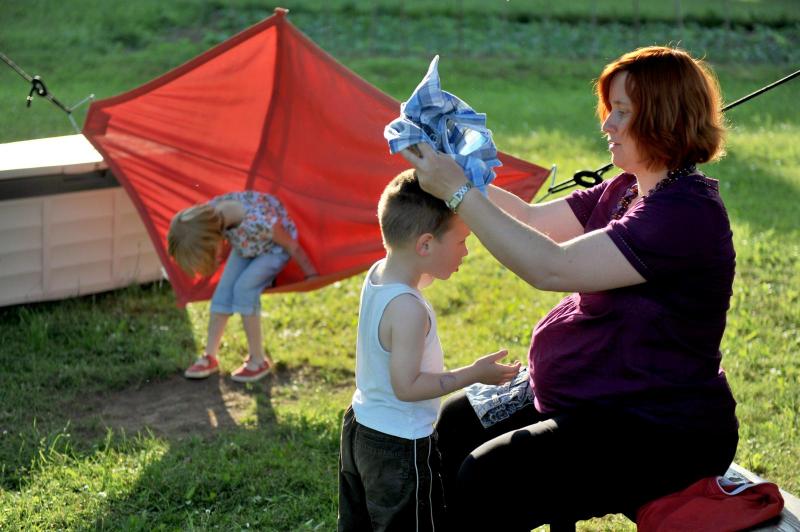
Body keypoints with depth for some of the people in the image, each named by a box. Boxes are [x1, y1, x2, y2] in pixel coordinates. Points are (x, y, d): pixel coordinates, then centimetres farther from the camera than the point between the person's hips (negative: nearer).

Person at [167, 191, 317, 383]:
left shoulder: (258, 220, -44)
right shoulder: (210, 212, -25)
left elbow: (292, 245, -26)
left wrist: (312, 276, -13)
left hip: (275, 246, -6)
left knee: (244, 288, -23)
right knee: (224, 290, -7)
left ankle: (259, 361, -11)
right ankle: (209, 358, 6)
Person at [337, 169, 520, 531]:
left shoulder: (377, 274, -2)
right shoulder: (407, 309, -29)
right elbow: (406, 386, -27)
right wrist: (474, 374, -21)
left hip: (360, 429, 9)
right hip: (400, 447, -9)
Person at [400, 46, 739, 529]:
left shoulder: (685, 214, -24)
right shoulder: (625, 191, 8)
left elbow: (552, 268, -28)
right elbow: (534, 219, 10)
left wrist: (459, 192, -24)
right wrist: (458, 171, -2)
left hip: (658, 433, -10)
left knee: (487, 481, -21)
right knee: (452, 426, 8)